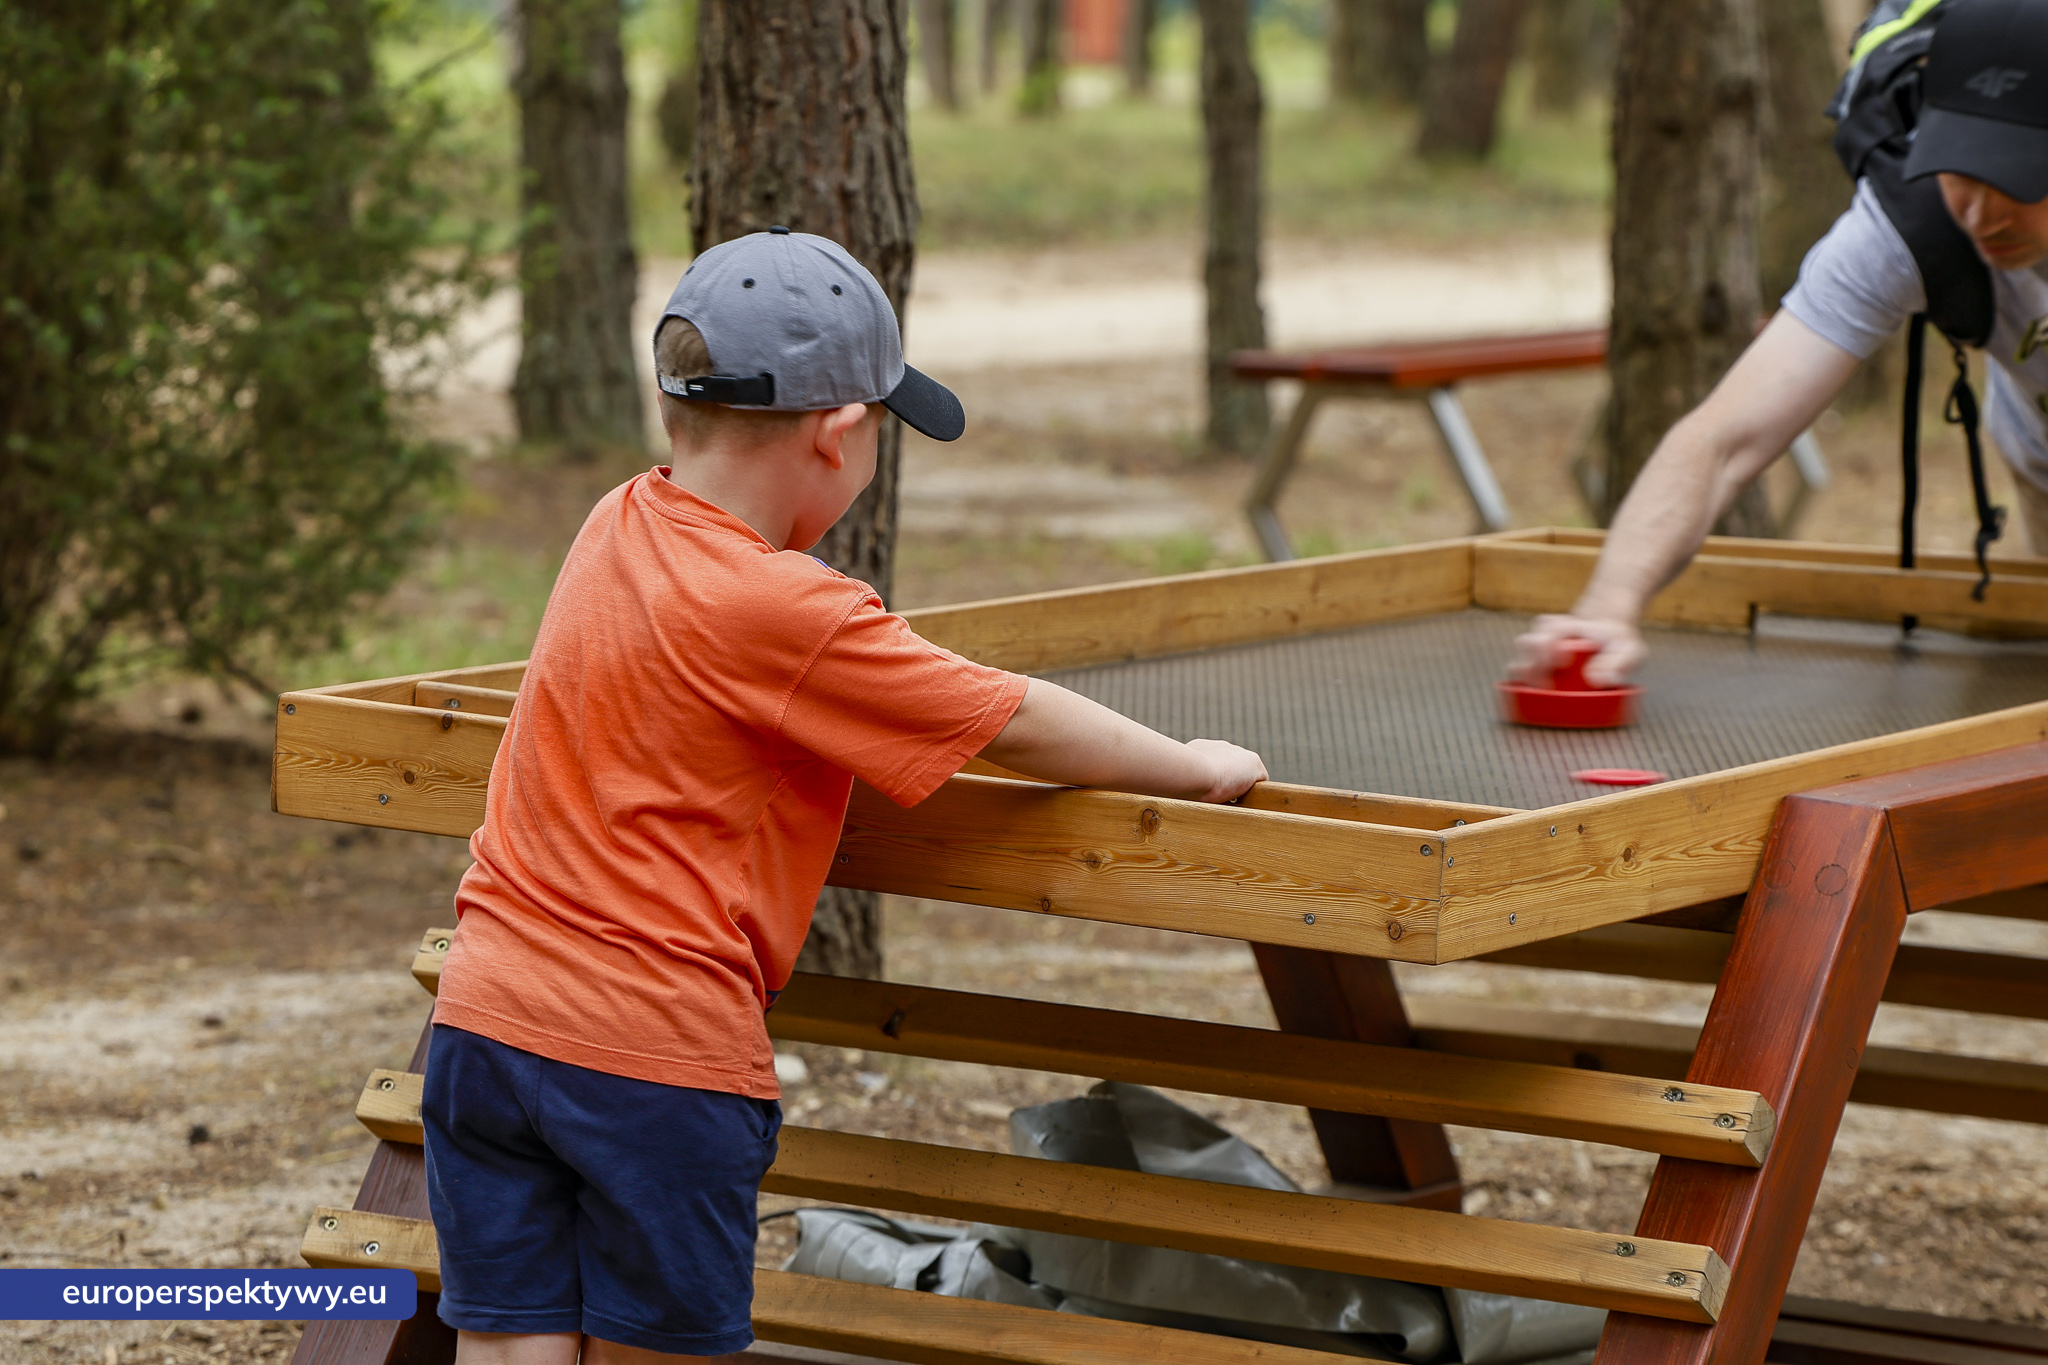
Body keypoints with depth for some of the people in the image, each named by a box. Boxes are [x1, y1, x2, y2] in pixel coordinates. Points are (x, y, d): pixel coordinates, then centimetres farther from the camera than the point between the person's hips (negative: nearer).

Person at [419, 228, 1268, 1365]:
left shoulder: (616, 527, 6)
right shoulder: (784, 611, -16)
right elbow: (1016, 723, -9)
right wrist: (1196, 769, 7)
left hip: (487, 1016, 6)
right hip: (660, 1049, -6)